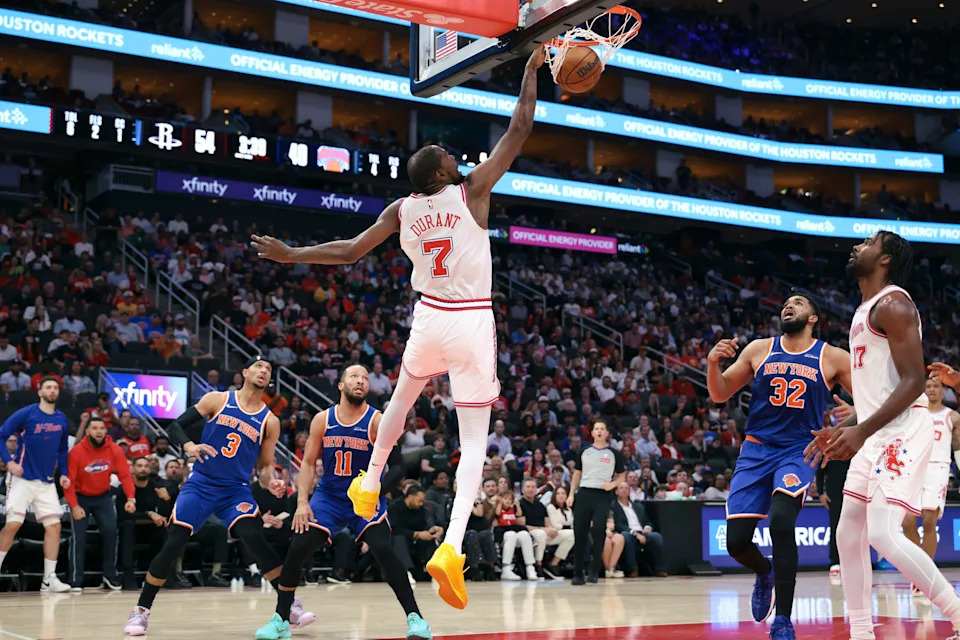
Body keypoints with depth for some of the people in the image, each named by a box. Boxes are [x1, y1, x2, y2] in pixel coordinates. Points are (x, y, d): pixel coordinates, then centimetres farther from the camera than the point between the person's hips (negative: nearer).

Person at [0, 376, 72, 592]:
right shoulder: (26, 414, -7)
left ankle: (49, 579, 5)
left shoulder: (62, 420, 8)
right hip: (22, 479, -5)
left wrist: (63, 473, 7)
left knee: (53, 526, -1)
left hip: (47, 482, 5)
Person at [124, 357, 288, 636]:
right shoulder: (218, 399, 0)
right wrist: (189, 445, -22)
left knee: (254, 537, -24)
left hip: (236, 489, 0)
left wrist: (271, 482, -13)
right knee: (173, 544, -9)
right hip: (200, 484, 0)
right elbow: (174, 426, -1)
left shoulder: (270, 421, 3)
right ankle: (141, 610, 7)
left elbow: (264, 465, 10)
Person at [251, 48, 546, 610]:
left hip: (429, 318, 4)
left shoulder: (402, 209, 1)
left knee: (403, 396, 34)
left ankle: (369, 484, 44)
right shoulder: (472, 190, -8)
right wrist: (532, 71, 3)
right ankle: (452, 547, -20)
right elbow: (519, 133, -6)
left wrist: (291, 256, 12)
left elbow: (349, 252, 1)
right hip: (472, 323, -4)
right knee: (475, 437, -4)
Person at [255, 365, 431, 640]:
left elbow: (397, 465, -15)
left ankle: (415, 617, -13)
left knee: (383, 550, -23)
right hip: (328, 496, 3)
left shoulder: (378, 421, -11)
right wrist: (302, 503, -8)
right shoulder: (322, 420, -2)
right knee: (297, 550, -9)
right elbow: (308, 463, 3)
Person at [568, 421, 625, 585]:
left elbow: (621, 475, 11)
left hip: (603, 496, -2)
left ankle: (594, 571, -2)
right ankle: (577, 574, 6)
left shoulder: (613, 454, 6)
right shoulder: (584, 452, 12)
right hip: (584, 493, 2)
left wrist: (613, 484, -10)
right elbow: (577, 474, 16)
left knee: (598, 533, -13)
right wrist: (571, 494, 7)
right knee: (579, 533, -1)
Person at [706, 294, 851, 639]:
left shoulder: (833, 358, 0)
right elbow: (721, 395, 8)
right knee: (736, 540, -6)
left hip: (799, 451, -3)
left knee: (781, 522, -29)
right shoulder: (759, 349, 6)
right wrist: (713, 362, -11)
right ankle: (765, 573, 33)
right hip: (756, 450, 3)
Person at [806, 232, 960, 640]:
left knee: (883, 534, -19)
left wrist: (862, 431, -26)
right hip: (875, 435, 10)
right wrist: (841, 430, 21)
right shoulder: (866, 311, 19)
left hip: (902, 432, -10)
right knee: (849, 534, 8)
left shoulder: (892, 304, -11)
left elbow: (914, 381, -20)